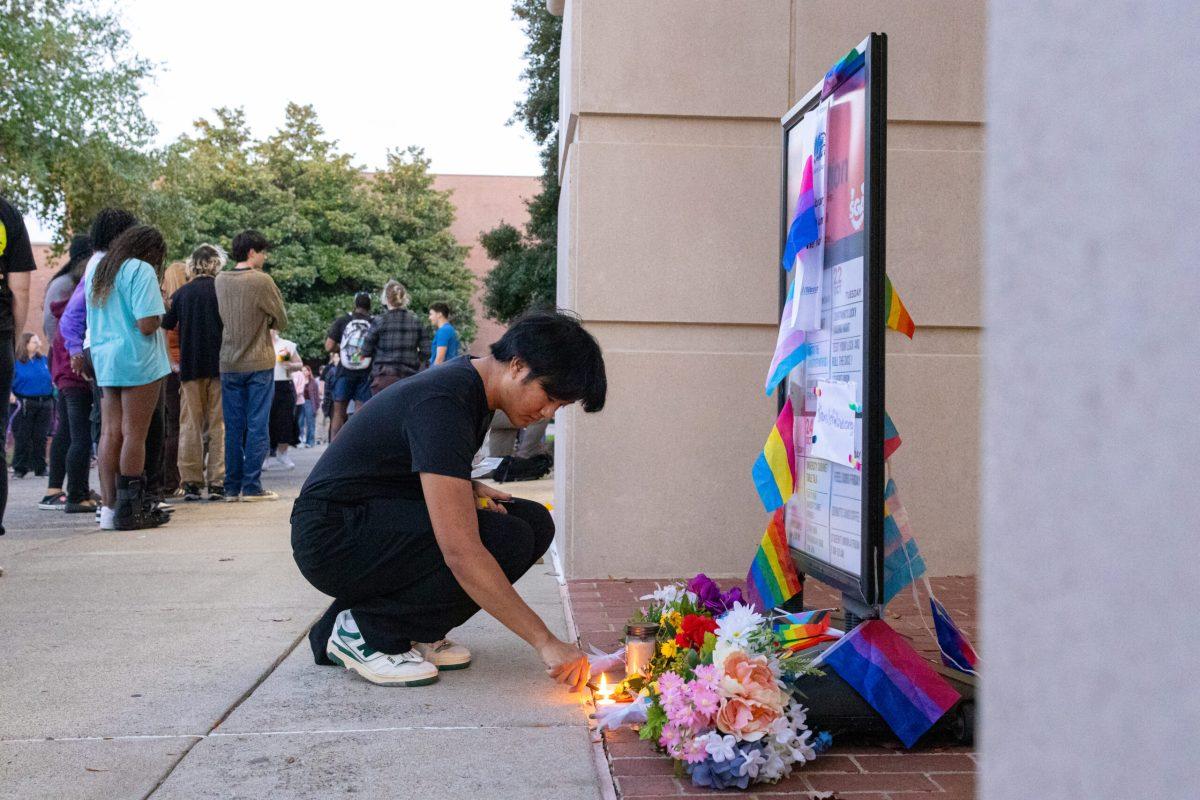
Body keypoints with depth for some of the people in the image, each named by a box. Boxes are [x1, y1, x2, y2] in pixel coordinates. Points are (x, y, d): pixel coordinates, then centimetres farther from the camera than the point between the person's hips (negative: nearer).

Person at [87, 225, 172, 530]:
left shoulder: (97, 272, 17)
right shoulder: (141, 271, -8)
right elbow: (147, 325, -18)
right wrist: (159, 314, 4)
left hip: (104, 361, 7)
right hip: (137, 361, -7)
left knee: (110, 433, 7)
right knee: (134, 435, -4)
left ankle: (110, 505, 8)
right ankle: (130, 510, -1)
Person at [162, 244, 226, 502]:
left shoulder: (181, 293, 3)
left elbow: (166, 325, 9)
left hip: (190, 366, 2)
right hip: (219, 364, -2)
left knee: (190, 425, 8)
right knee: (218, 423, 3)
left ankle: (191, 483, 6)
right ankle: (217, 482, -1)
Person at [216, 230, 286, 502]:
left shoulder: (220, 281, 4)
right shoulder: (262, 281, -11)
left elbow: (224, 317, 14)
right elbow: (281, 321, -3)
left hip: (229, 365, 5)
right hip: (259, 364, -5)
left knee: (233, 428, 9)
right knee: (257, 426, 1)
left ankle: (232, 487, 12)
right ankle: (252, 487, 2)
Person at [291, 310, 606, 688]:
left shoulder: (472, 382, 3)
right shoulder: (444, 402, -27)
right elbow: (461, 552, -33)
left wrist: (468, 490, 0)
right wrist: (545, 642, -31)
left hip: (385, 521, 10)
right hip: (333, 539, -10)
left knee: (535, 522, -1)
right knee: (506, 541, -25)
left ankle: (413, 631, 5)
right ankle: (364, 631, -9)